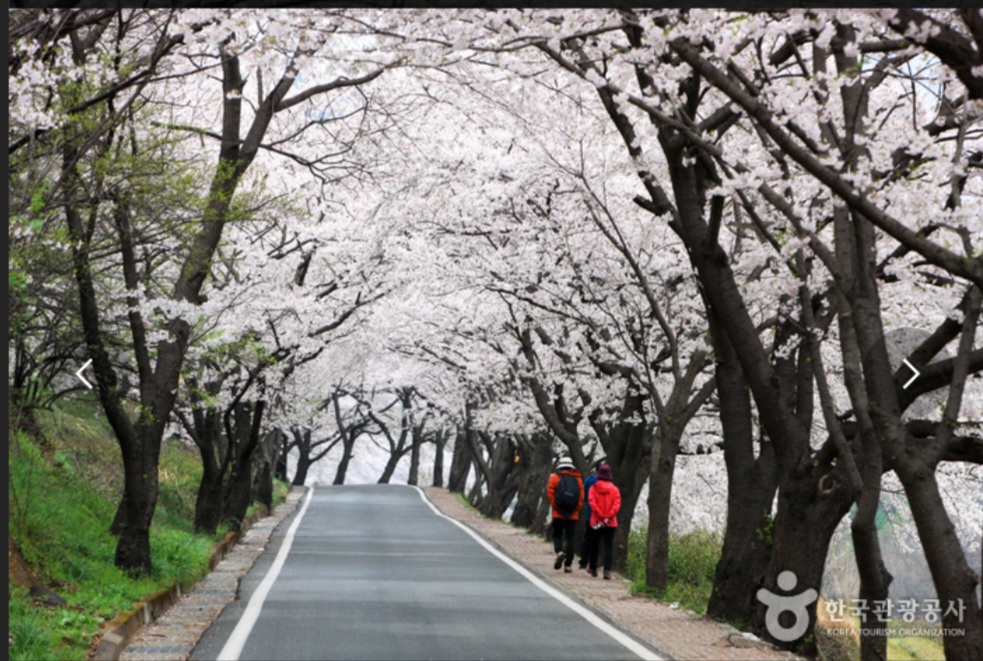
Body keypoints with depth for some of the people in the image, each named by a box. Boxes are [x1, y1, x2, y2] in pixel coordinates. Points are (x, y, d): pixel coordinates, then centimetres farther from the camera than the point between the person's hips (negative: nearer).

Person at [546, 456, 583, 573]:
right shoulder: (578, 479, 6)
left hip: (558, 513, -1)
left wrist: (555, 506, 0)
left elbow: (550, 493, -7)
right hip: (573, 515, 1)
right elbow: (582, 496, 0)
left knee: (557, 535, 12)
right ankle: (568, 565, 3)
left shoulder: (555, 477, 1)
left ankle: (560, 552, -17)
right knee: (571, 539, 5)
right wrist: (576, 508, 4)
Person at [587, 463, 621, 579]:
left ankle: (593, 569, 23)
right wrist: (609, 516, -14)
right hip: (611, 523, 0)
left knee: (594, 546, 14)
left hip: (596, 522, 0)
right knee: (609, 547, -3)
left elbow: (592, 503, -11)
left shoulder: (594, 488, -1)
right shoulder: (614, 489, 1)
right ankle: (607, 571, -16)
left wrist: (601, 516, -12)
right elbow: (617, 503, -9)